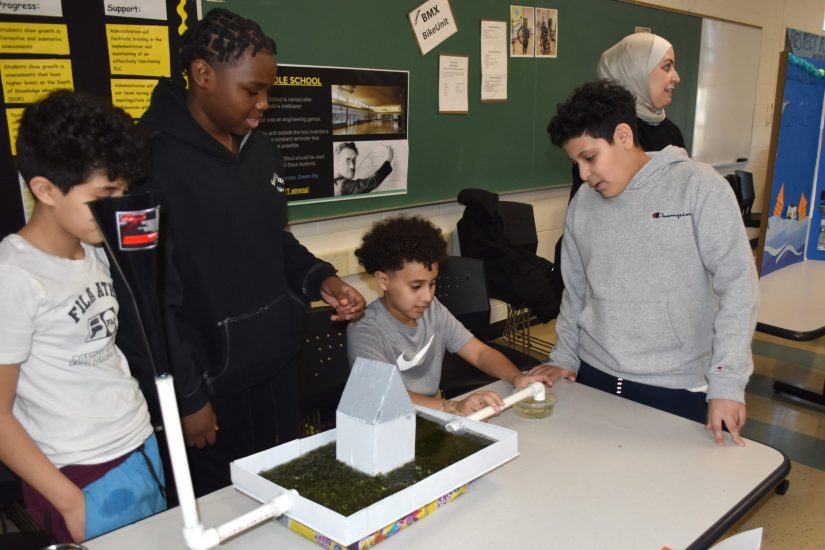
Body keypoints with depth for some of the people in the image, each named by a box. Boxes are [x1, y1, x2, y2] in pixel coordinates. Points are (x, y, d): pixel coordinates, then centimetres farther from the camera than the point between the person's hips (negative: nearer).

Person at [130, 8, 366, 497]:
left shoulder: (261, 149, 5)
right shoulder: (153, 159, -19)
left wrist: (319, 279, -2)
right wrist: (187, 396, -14)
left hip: (278, 362, 7)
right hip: (210, 380, -7)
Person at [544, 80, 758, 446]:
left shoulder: (698, 186, -9)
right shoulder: (582, 204, 5)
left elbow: (738, 285, -12)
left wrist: (727, 383, -16)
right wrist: (564, 357, 7)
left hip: (677, 389, -4)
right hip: (593, 378, 4)